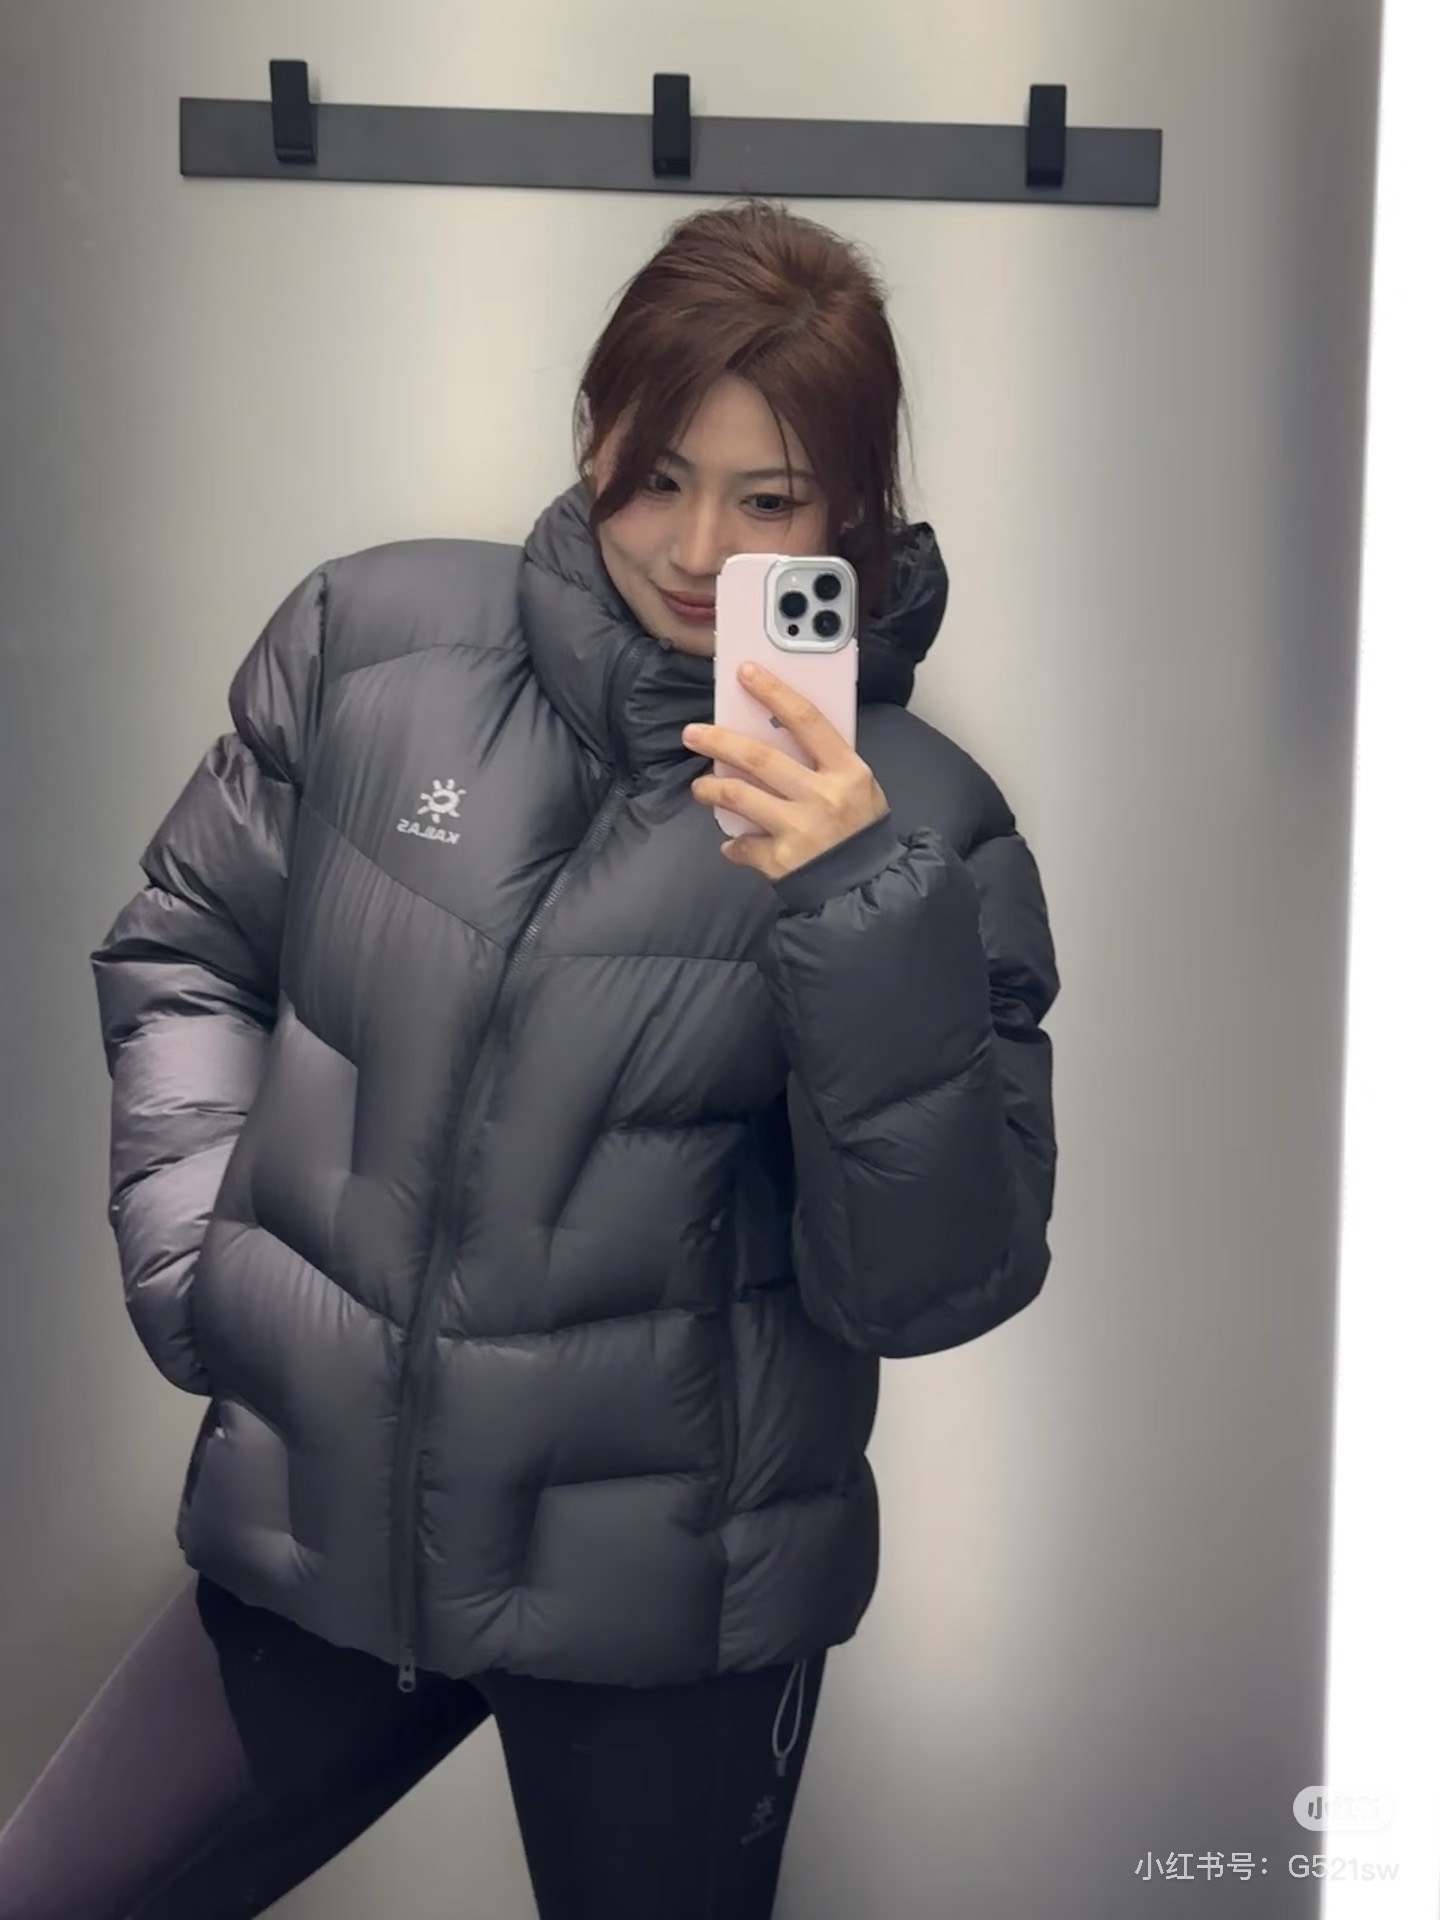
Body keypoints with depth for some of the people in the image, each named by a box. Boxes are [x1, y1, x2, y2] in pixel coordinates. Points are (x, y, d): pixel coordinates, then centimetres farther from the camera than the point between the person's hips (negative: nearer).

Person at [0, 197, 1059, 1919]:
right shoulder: (372, 642, -4)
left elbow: (929, 1286, -14)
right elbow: (185, 948, 9)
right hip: (312, 1531, 3)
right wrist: (197, 1242, -3)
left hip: (666, 1602, -2)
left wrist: (865, 914, -25)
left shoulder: (912, 818, -10)